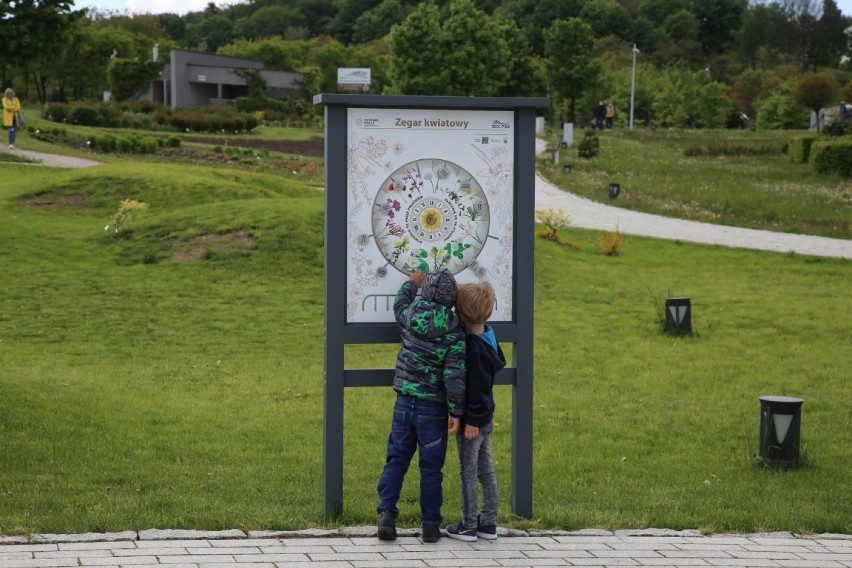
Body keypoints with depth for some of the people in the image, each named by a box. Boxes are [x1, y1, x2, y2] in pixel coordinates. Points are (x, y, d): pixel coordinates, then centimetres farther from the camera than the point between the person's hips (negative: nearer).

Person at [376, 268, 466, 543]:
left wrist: (411, 283, 41)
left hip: (404, 403, 3)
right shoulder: (455, 333, -13)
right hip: (433, 409, -3)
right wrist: (456, 411, -11)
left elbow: (400, 303, 23)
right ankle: (430, 525, 11)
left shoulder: (409, 317, -3)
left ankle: (386, 515, 5)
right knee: (431, 468, 5)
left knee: (396, 461, 12)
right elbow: (454, 376, -18)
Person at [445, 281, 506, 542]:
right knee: (486, 470, 14)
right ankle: (489, 523, 21)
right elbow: (499, 362, 17)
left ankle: (469, 526, 10)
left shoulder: (473, 347, -23)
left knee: (468, 472, 2)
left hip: (473, 419, -8)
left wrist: (471, 420, -18)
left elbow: (477, 386, -22)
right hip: (486, 417, 8)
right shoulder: (488, 337, 2)